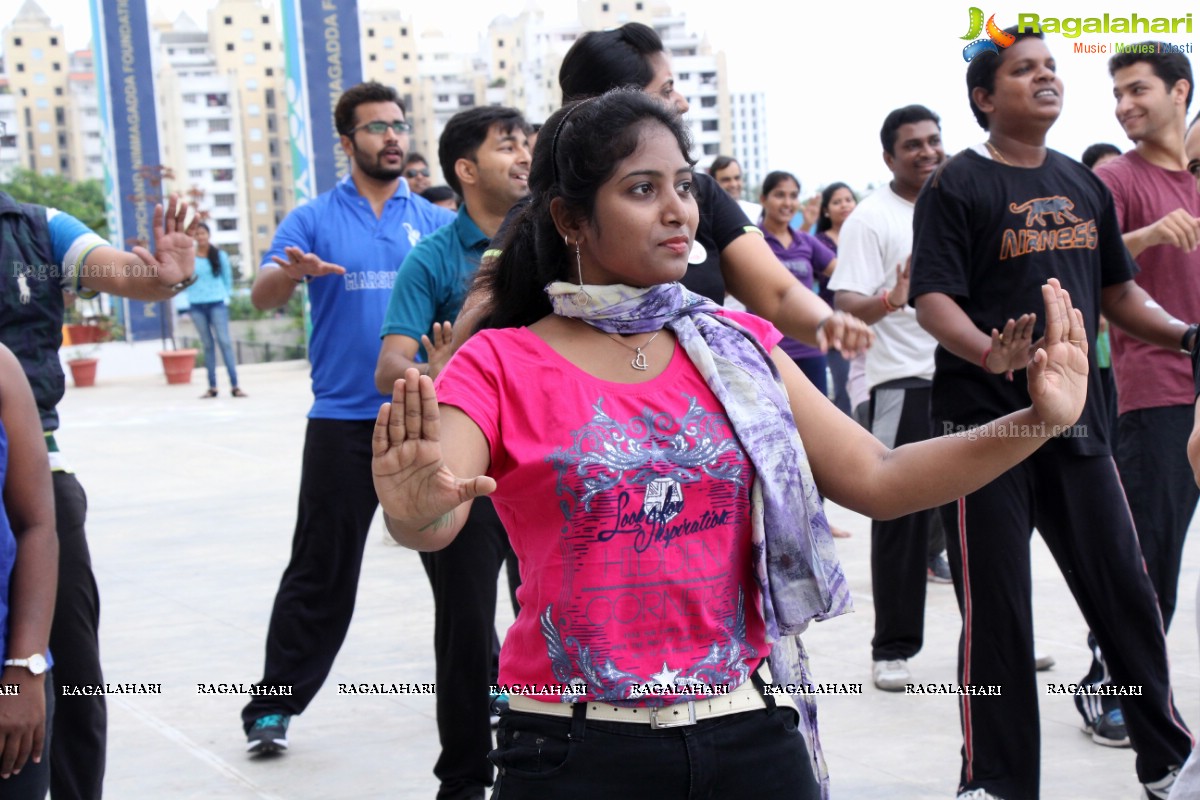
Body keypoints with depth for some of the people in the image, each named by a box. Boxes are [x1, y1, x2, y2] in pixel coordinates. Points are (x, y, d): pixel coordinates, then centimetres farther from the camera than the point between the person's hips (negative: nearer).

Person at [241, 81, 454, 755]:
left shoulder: (436, 220, 9)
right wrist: (292, 272, -32)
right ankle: (274, 707, 9)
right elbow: (262, 296, -9)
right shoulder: (315, 220, 3)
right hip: (344, 420, -2)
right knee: (322, 570, 0)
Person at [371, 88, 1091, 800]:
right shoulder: (499, 366, -5)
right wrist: (414, 507, -44)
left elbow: (878, 480, 3)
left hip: (752, 741, 3)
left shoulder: (736, 348, 6)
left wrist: (1035, 423, -9)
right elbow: (436, 522, -21)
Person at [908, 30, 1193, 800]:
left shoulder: (1084, 184, 12)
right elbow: (933, 300, -16)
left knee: (1124, 588, 9)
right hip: (985, 419, -5)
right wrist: (992, 353, -34)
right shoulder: (957, 187, -6)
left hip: (1077, 417, 5)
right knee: (997, 610, 2)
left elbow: (1117, 290, 19)